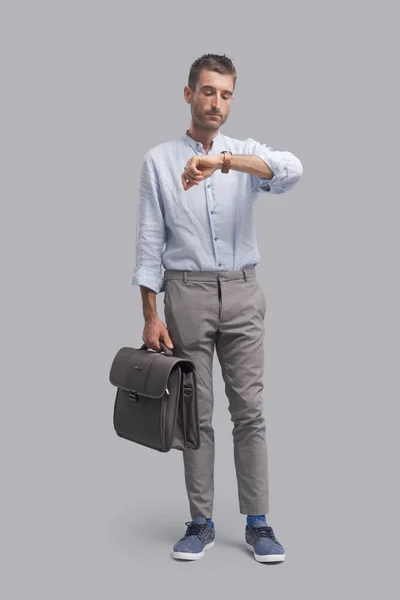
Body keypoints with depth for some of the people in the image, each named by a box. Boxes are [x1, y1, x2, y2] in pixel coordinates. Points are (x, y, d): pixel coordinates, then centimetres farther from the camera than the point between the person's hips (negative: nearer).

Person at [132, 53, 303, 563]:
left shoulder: (247, 153, 5)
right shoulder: (158, 160, 3)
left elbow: (291, 171, -20)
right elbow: (150, 243, 0)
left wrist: (224, 160, -35)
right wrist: (151, 316, -7)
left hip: (242, 294, 1)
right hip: (186, 294, -1)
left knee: (249, 410, 3)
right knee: (195, 414, 5)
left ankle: (257, 523, 13)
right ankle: (201, 522, 17)